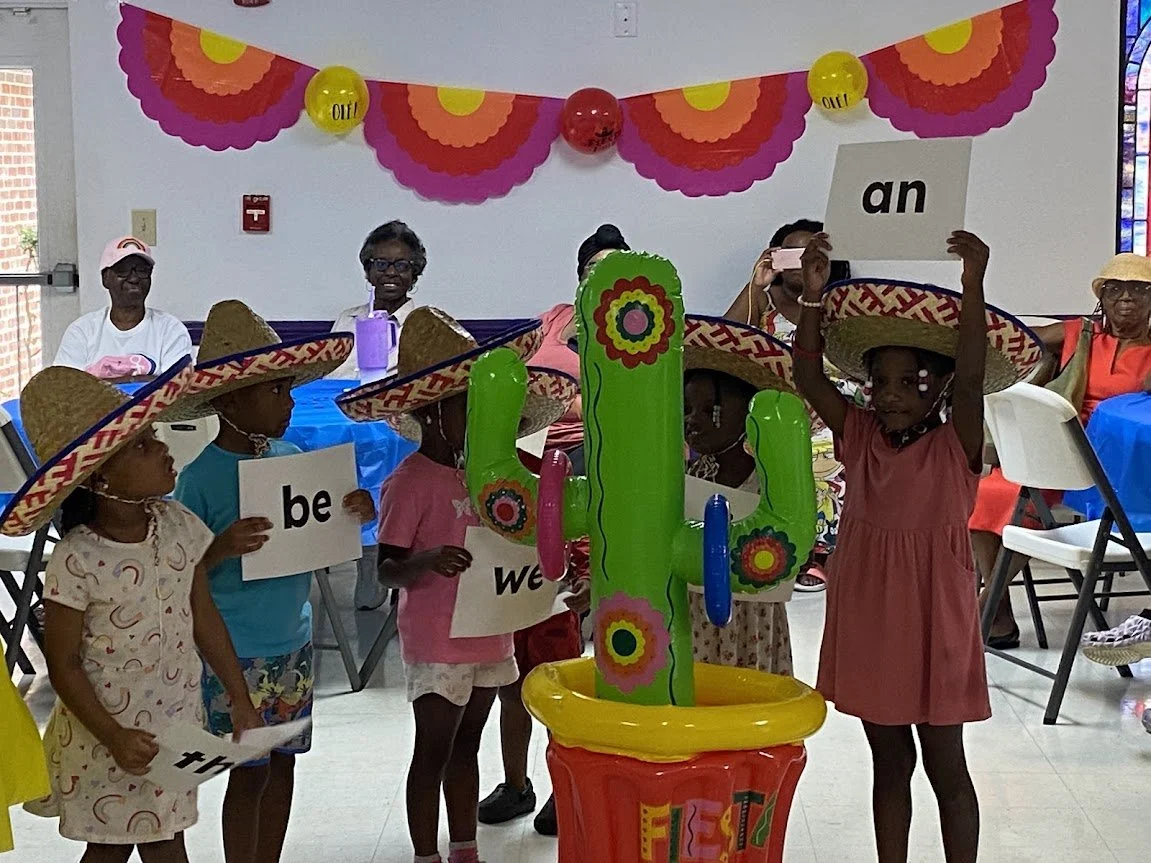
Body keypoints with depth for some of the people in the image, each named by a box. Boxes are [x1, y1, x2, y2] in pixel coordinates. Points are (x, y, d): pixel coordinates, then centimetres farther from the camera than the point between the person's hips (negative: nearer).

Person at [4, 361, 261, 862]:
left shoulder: (177, 525, -4)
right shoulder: (76, 561, -20)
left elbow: (204, 619, 5)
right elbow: (63, 664, -13)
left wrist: (241, 702, 6)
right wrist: (114, 738, -19)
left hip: (177, 722, 4)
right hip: (108, 732, -4)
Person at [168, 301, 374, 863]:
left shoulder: (292, 457, 2)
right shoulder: (200, 477, -14)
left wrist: (355, 515, -7)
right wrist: (222, 548, -29)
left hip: (294, 642, 6)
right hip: (237, 653, -6)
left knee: (283, 762, 15)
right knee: (250, 770, 3)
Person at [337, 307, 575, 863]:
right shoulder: (408, 482, -14)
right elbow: (388, 569, -15)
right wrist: (427, 560, -34)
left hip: (486, 636, 8)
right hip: (437, 644, -7)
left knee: (465, 746, 17)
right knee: (433, 752, 1)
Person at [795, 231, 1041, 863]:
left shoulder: (957, 447, -9)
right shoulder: (857, 437, 1)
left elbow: (972, 376, -24)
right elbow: (808, 378, -8)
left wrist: (973, 288, -34)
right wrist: (814, 297, -19)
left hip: (933, 620, -4)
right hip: (868, 616, 4)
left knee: (945, 765, 8)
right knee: (889, 760, 17)